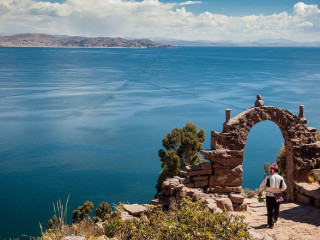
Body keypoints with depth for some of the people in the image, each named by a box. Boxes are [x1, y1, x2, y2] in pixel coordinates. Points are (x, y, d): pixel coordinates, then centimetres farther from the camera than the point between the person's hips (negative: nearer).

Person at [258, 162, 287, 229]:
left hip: (269, 196, -3)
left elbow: (262, 186, -2)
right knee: (276, 209, 22)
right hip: (277, 196, 3)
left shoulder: (268, 177, -9)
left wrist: (260, 191, 17)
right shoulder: (280, 178, -2)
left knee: (270, 210, 2)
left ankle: (270, 224, 0)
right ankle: (275, 220, 41)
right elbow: (284, 187, 6)